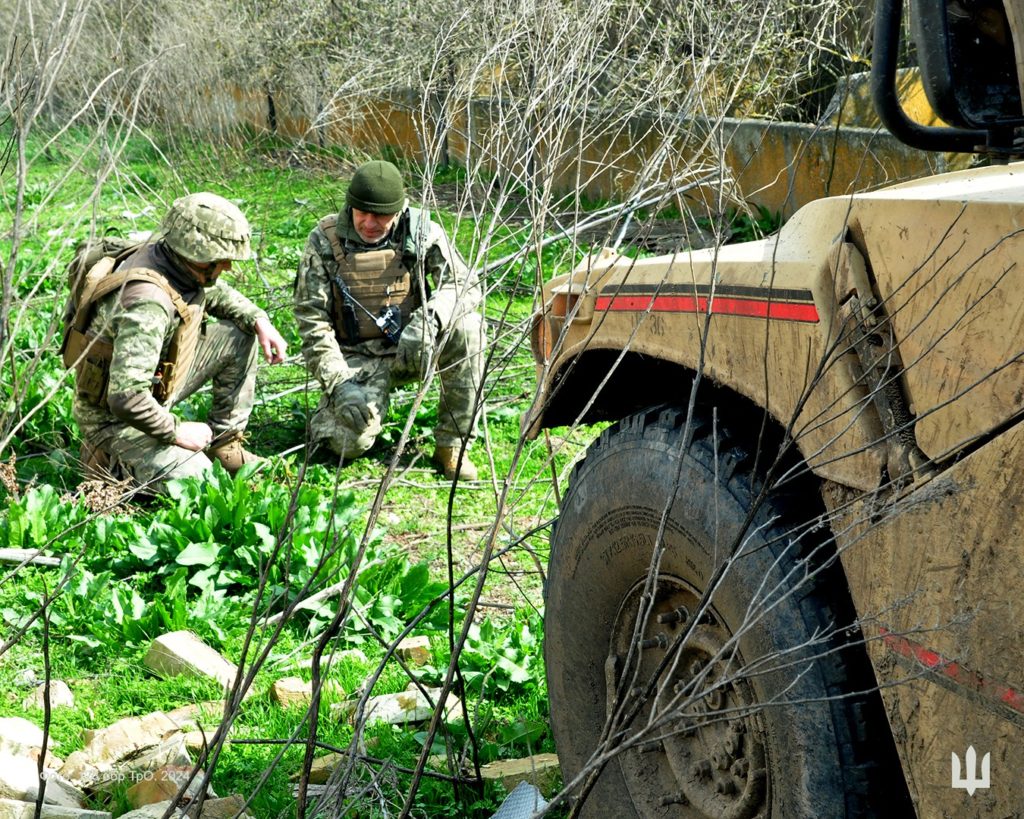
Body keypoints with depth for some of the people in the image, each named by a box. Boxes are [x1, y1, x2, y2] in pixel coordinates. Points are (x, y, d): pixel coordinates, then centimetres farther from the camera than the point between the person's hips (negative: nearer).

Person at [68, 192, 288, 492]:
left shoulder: (179, 264, -7)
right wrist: (177, 432, -25)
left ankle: (225, 445, 14)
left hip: (154, 387, 9)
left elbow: (218, 293, 19)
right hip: (113, 416, -9)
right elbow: (126, 398, -40)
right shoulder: (147, 302, -35)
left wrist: (259, 320, 1)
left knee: (239, 337, 6)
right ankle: (108, 457, -2)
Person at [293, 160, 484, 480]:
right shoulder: (325, 241, -9)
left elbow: (465, 284, -11)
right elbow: (311, 319, -10)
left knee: (466, 326, -27)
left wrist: (429, 316, -33)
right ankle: (328, 411, 16)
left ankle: (452, 444, -16)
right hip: (357, 358, -2)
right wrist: (338, 382, -21)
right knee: (352, 438, -26)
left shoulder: (420, 231, -6)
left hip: (411, 350, 2)